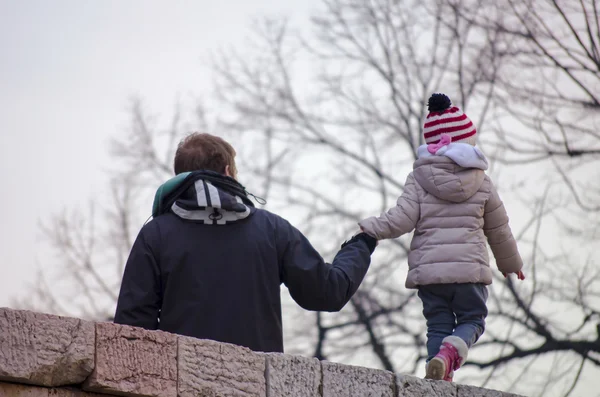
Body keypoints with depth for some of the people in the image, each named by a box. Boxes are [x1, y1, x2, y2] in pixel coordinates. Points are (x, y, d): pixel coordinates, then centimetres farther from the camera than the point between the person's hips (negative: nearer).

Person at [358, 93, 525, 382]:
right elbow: (499, 230, 16)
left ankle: (440, 379, -5)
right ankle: (453, 349, -21)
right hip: (470, 267, -1)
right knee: (472, 319, 11)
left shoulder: (418, 178, 4)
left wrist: (370, 228, 6)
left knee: (438, 325, 11)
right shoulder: (482, 182, 8)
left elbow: (403, 218, -8)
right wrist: (511, 264, 32)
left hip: (427, 269, 1)